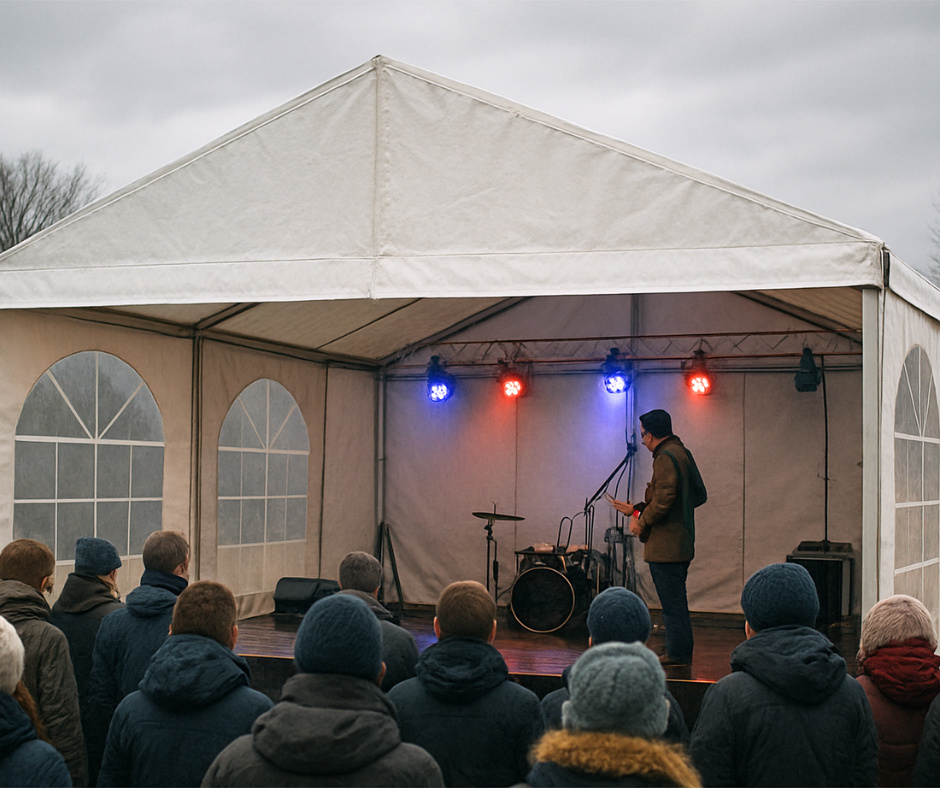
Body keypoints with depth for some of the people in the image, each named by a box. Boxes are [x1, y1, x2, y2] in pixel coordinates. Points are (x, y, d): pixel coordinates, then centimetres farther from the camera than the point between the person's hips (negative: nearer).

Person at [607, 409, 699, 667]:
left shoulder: (665, 457, -16)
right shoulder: (681, 452, 16)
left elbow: (663, 500, -25)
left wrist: (642, 522, -12)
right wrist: (635, 509, 22)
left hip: (666, 546, -11)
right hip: (682, 542, 11)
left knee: (672, 603, -4)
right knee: (676, 601, 16)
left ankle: (678, 654, 1)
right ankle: (681, 652, 23)